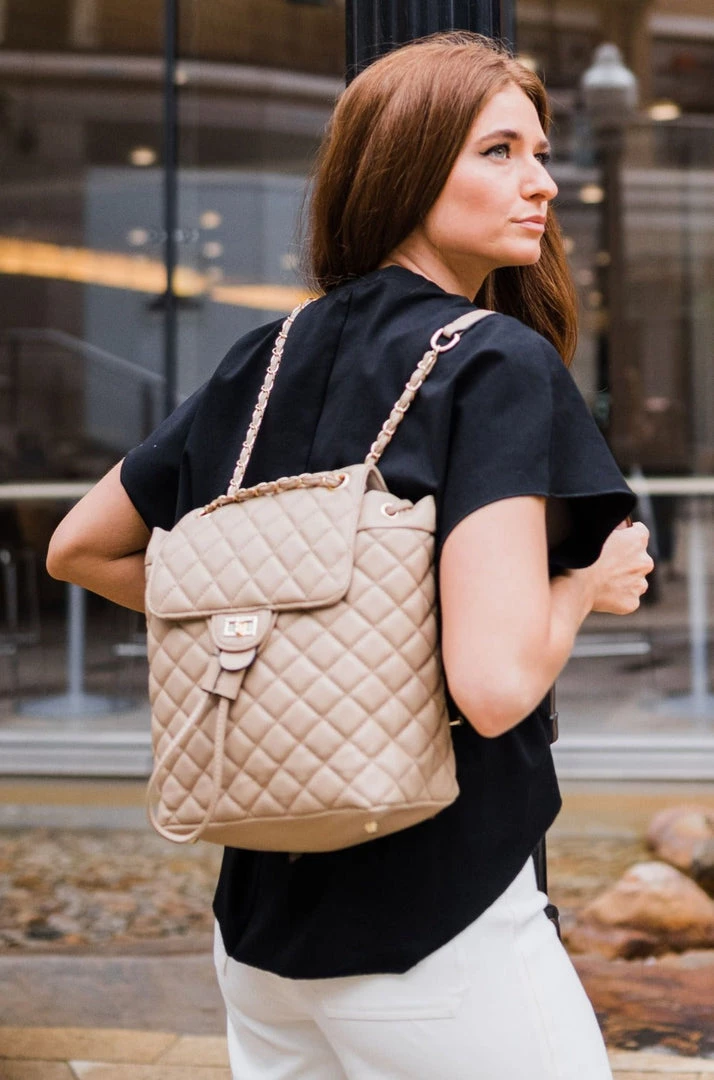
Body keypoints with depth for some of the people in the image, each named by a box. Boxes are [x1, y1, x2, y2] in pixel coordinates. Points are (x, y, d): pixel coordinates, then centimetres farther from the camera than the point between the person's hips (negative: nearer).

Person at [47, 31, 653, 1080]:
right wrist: (587, 580, -7)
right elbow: (495, 684, -26)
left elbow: (80, 546, 16)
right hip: (435, 933, -7)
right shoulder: (501, 364, -15)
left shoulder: (262, 361, 6)